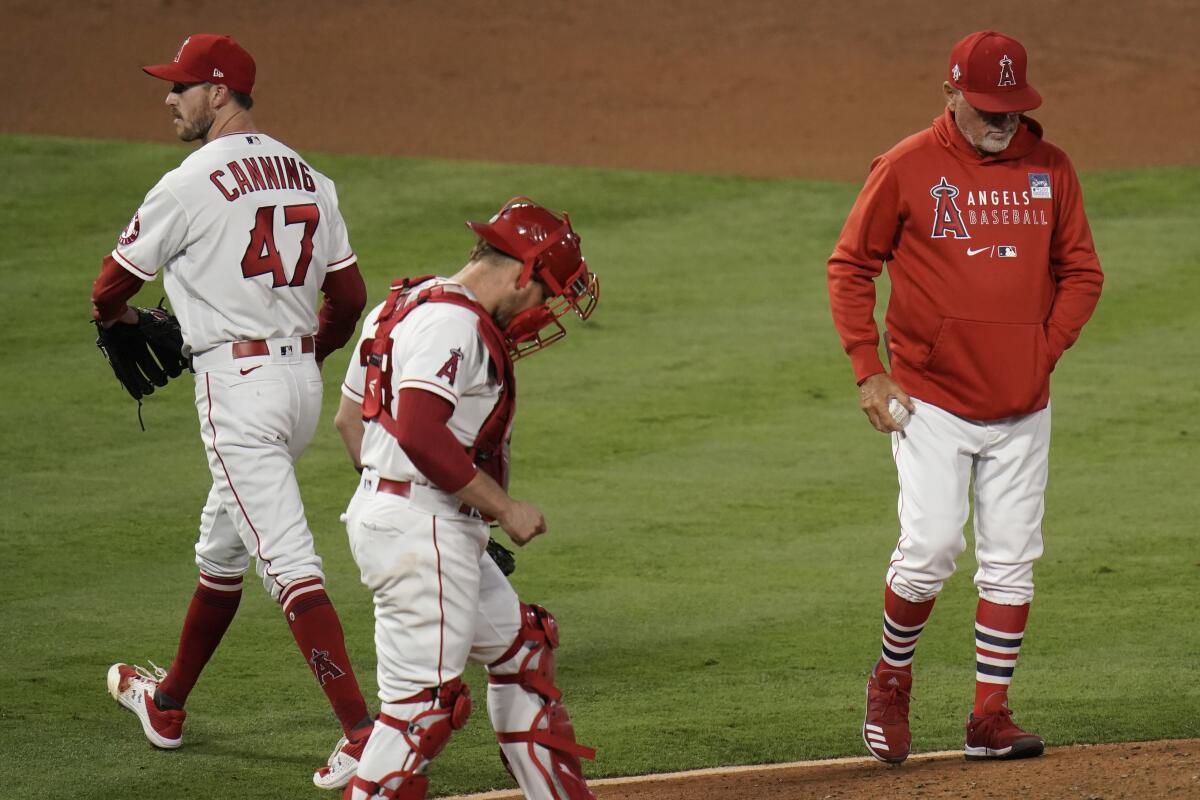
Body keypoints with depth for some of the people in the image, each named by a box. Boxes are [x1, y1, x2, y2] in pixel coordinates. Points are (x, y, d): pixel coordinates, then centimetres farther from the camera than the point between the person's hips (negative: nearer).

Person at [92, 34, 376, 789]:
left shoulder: (192, 183, -11)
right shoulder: (309, 178, 10)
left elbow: (112, 290, -2)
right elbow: (349, 296, 13)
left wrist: (122, 319, 22)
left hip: (238, 385, -8)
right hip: (303, 380, 8)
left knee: (289, 563, -13)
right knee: (221, 548, 23)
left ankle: (362, 732, -22)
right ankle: (167, 704, 39)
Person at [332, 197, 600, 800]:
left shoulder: (407, 305, 16)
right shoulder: (454, 321, -16)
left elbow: (349, 418, 21)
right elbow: (420, 431, -27)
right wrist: (502, 507, -20)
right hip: (421, 530, -11)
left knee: (520, 648, 22)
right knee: (423, 700, -12)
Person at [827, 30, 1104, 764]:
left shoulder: (1050, 170, 4)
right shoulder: (906, 169, -5)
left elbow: (1081, 271, 13)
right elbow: (851, 266, 1)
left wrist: (1048, 349, -1)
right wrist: (869, 372, -5)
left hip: (1022, 408, 3)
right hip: (932, 402, -3)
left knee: (1012, 562, 3)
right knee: (931, 549, -11)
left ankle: (991, 717, 11)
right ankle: (891, 683, 13)